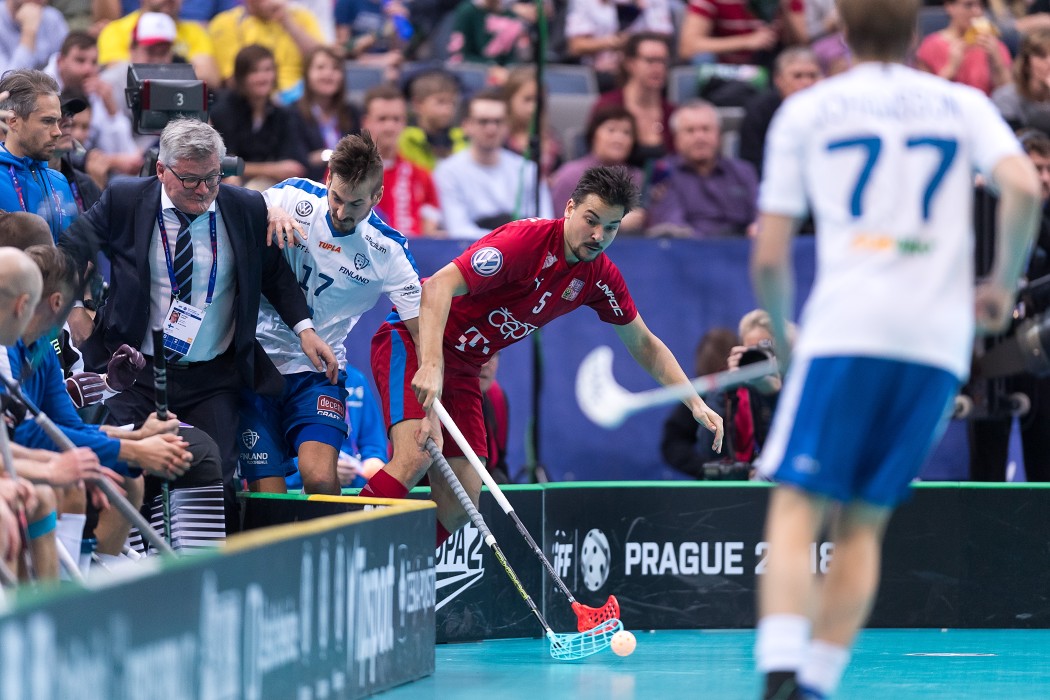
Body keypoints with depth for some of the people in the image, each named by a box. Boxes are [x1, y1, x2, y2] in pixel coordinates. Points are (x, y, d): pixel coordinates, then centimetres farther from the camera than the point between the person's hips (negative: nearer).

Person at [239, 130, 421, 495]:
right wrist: (270, 213, -20)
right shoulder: (294, 197, -6)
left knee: (320, 479, -24)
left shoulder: (388, 250, -9)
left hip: (319, 371, 0)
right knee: (267, 497, -9)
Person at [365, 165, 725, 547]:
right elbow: (440, 286, -33)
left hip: (463, 367, 8)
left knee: (460, 505, -3)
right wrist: (431, 365, -45)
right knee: (415, 457, -30)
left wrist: (695, 402, 3)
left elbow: (644, 345, 14)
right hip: (414, 341, -8)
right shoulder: (525, 241, -25)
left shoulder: (600, 278, 0)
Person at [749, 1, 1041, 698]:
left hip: (845, 330, -2)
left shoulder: (805, 111, 11)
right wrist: (1003, 285, 9)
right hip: (941, 338, 2)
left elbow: (768, 258, 7)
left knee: (797, 510, -4)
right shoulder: (963, 104, 15)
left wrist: (782, 335, 24)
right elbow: (1025, 189, -5)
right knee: (863, 527, 10)